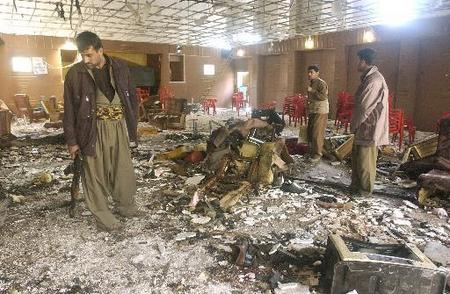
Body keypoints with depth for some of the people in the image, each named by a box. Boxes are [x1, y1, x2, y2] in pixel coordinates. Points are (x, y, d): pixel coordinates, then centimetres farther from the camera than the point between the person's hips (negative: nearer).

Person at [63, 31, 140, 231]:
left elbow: (132, 98, 11)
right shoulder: (75, 74, -4)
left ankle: (126, 205, 33)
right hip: (93, 129, -2)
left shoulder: (120, 69, 2)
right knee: (95, 174, 4)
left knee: (124, 169, 10)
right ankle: (102, 216, 21)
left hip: (119, 126, 2)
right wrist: (71, 141, -2)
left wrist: (132, 126, 8)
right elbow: (69, 110, -1)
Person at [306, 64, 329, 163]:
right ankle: (311, 151, 26)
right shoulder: (312, 83, 17)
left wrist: (312, 90, -22)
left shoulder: (321, 83, -12)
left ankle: (317, 154, 0)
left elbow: (323, 96, -24)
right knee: (309, 132, 13)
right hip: (312, 112, 9)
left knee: (317, 134, -8)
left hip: (320, 112, -9)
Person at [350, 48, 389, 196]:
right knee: (357, 157, 18)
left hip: (369, 128, -10)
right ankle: (356, 185, 31)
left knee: (365, 161, 1)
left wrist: (354, 125, -9)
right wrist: (355, 125, 15)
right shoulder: (369, 78, 13)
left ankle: (365, 190, 15)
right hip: (364, 128, 10)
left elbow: (364, 108, -21)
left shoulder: (374, 80, -21)